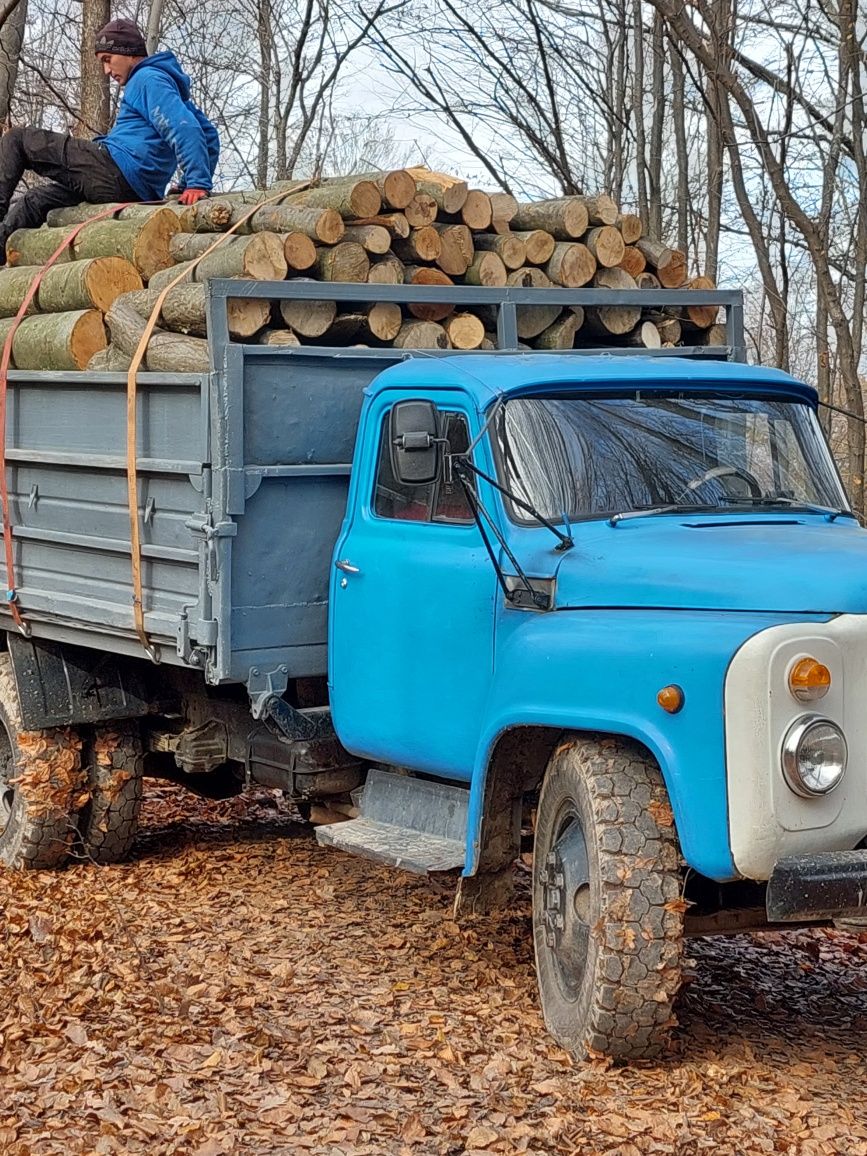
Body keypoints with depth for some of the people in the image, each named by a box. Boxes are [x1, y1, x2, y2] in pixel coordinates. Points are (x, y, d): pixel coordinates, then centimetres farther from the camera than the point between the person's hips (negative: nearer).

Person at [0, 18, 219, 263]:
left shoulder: (148, 79, -5)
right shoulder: (170, 85, 25)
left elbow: (185, 130, -20)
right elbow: (209, 136, 28)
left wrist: (198, 183, -27)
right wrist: (188, 185, 23)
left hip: (114, 166, -10)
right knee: (34, 201, 23)